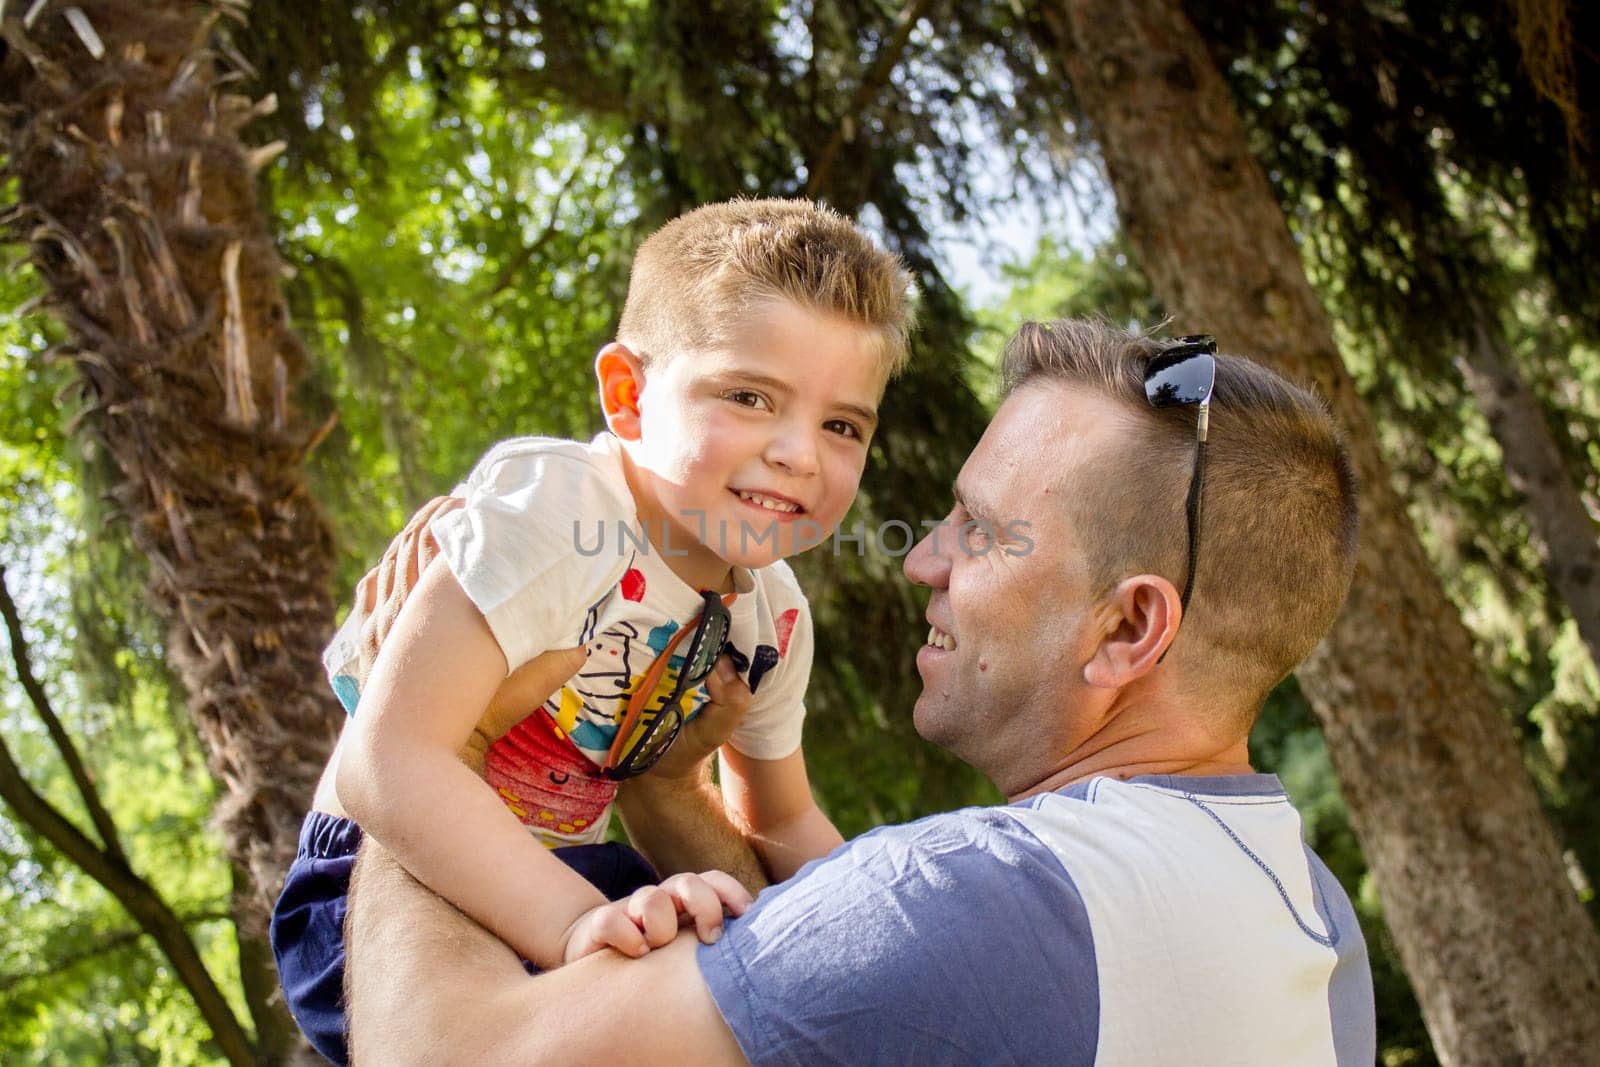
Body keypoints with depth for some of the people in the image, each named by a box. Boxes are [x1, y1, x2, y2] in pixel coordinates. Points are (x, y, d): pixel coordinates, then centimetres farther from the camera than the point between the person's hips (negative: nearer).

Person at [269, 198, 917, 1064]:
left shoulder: (775, 617, -4)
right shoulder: (548, 505, -27)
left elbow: (780, 822, 12)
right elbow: (388, 764, -34)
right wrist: (580, 925, -44)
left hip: (559, 879, 7)